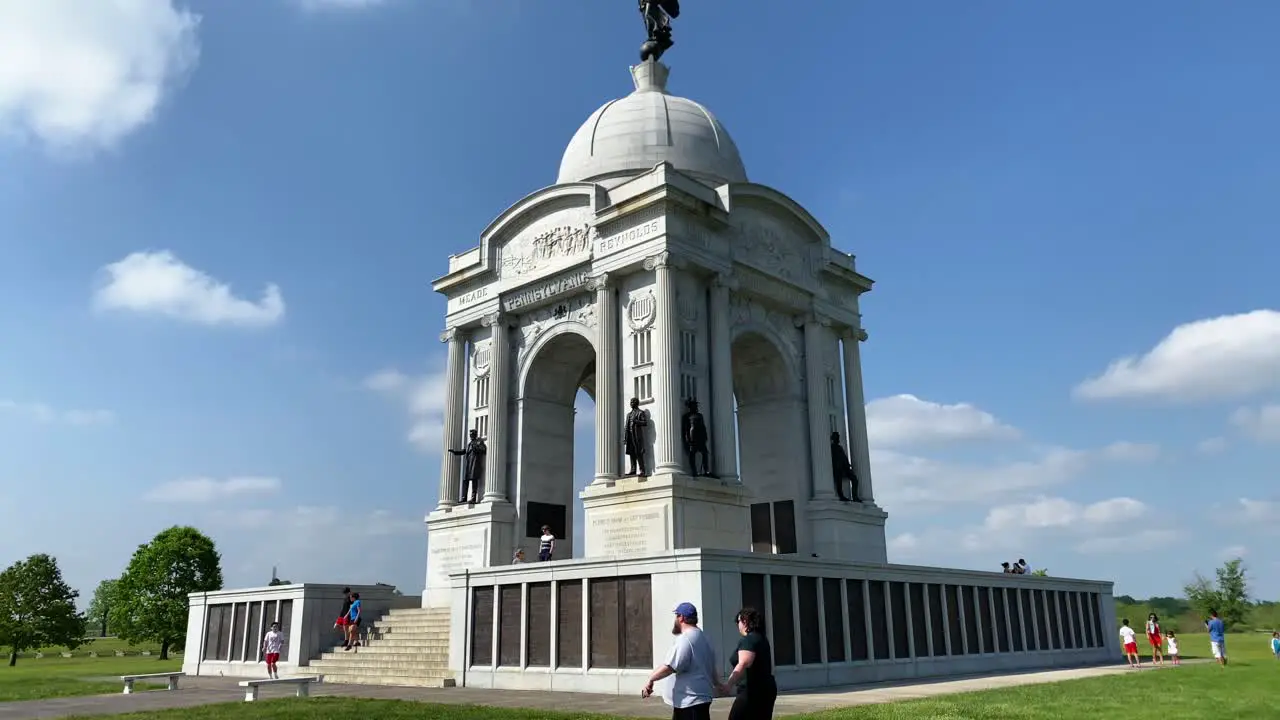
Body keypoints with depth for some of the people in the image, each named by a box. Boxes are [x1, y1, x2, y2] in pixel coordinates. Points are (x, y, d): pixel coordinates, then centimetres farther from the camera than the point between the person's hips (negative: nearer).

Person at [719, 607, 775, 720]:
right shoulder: (762, 639, 17)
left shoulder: (748, 640, -13)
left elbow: (743, 664, -28)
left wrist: (729, 684, -38)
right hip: (767, 689, 10)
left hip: (752, 691, -10)